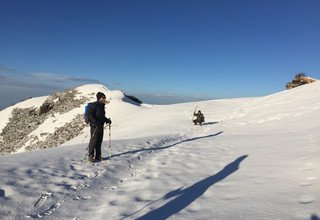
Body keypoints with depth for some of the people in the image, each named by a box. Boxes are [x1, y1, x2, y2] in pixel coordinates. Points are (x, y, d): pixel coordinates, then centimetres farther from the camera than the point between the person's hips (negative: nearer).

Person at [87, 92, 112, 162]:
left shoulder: (102, 106, 17)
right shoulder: (95, 105, -9)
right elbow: (91, 115, -15)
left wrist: (107, 120, 9)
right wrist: (96, 122, -24)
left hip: (101, 126, 8)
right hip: (95, 126, -8)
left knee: (99, 141, 10)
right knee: (93, 141, -5)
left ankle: (98, 156, 17)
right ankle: (91, 156, 4)